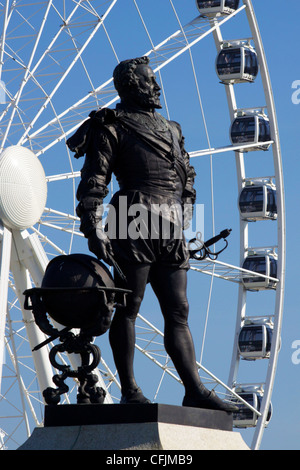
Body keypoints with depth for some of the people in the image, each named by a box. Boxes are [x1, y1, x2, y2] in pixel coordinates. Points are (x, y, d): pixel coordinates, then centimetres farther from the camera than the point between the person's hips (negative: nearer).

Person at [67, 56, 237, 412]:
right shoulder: (113, 126, 4)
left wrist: (184, 219, 18)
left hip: (170, 234, 7)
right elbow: (93, 181, -4)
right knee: (128, 308, -4)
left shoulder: (170, 130, 25)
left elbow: (187, 177, 30)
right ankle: (130, 392, -1)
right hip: (135, 226, -7)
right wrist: (93, 228, -14)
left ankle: (194, 391, -1)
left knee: (178, 312, 2)